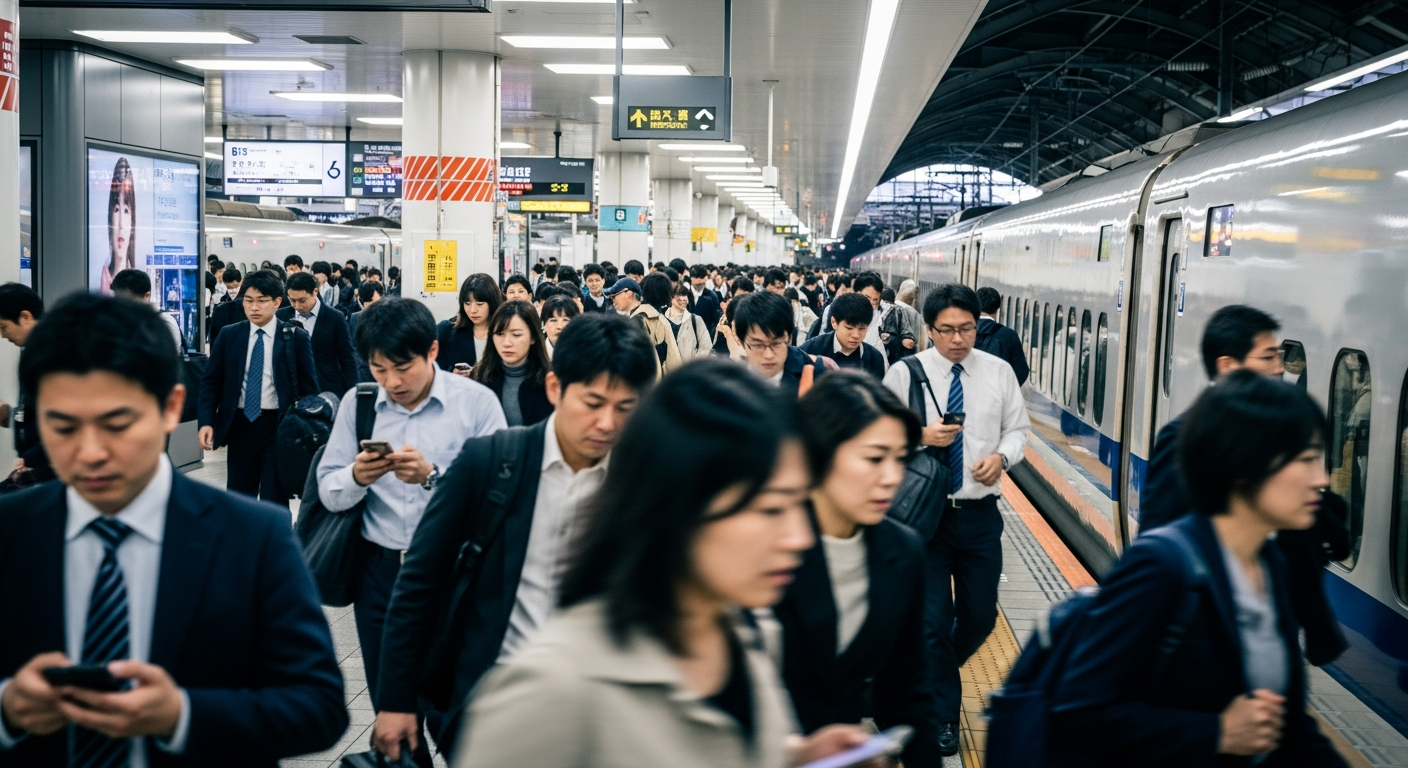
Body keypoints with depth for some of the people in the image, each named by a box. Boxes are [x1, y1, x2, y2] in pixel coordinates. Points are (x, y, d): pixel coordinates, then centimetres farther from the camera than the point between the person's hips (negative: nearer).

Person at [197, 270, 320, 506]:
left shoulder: (296, 338, -2)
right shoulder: (228, 336, 4)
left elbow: (309, 387, 1)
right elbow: (211, 382, 5)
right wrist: (206, 422, -9)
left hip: (279, 427, -3)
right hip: (240, 425, 3)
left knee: (274, 501, 1)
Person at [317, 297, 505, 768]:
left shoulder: (477, 403, -9)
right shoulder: (357, 403, 1)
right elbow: (330, 494, 1)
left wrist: (432, 477, -28)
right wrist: (356, 477, -20)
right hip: (378, 571, 4)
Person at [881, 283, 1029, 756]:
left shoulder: (999, 372, 1)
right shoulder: (905, 374, -6)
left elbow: (1018, 429, 8)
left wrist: (1001, 456, -12)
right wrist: (921, 437, -21)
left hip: (980, 514, 3)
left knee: (980, 617, 13)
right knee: (934, 618, 2)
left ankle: (932, 673, 43)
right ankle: (943, 714, 20)